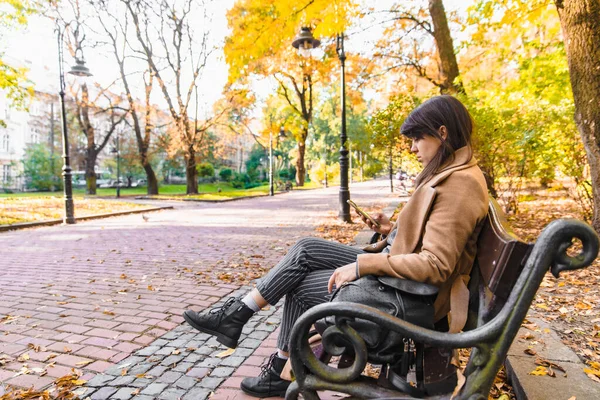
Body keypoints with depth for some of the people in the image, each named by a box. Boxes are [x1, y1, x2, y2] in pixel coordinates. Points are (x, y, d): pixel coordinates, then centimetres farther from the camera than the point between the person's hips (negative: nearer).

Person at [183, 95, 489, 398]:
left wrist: (362, 266, -25)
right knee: (304, 250, 1)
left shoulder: (460, 184, -20)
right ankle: (237, 314, 5)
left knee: (302, 287, -5)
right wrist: (393, 230, 3)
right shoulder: (449, 174, 11)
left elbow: (435, 265, -27)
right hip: (396, 267, 9)